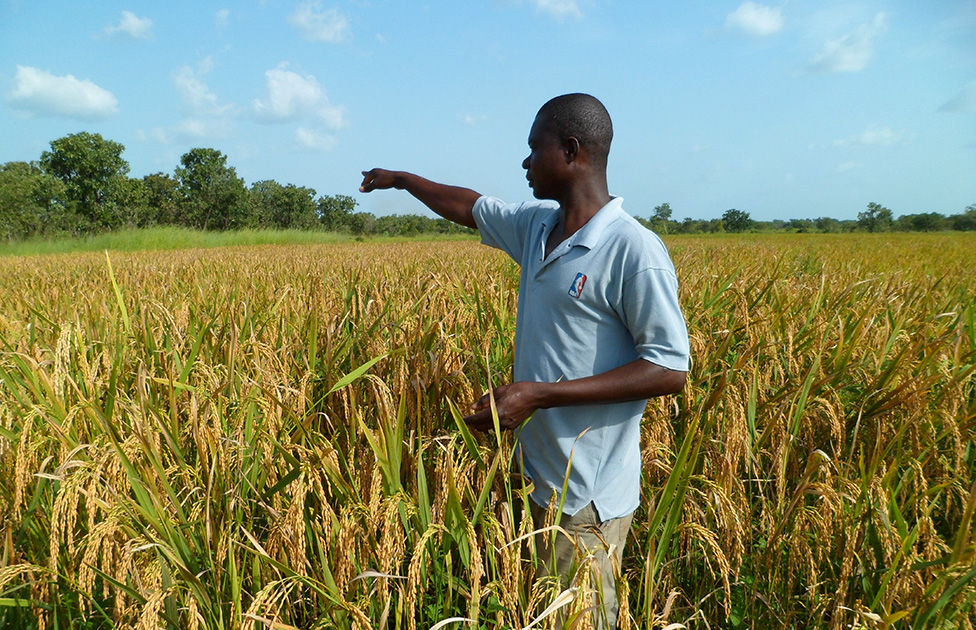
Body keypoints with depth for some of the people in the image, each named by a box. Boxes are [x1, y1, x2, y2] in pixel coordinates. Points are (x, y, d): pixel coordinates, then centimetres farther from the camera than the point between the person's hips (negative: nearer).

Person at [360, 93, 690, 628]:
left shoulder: (634, 251, -18)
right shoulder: (537, 225, 5)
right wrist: (400, 178, 37)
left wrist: (538, 394, -23)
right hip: (539, 474, 7)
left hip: (588, 495, -7)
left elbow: (670, 369, -19)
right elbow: (472, 207, 23)